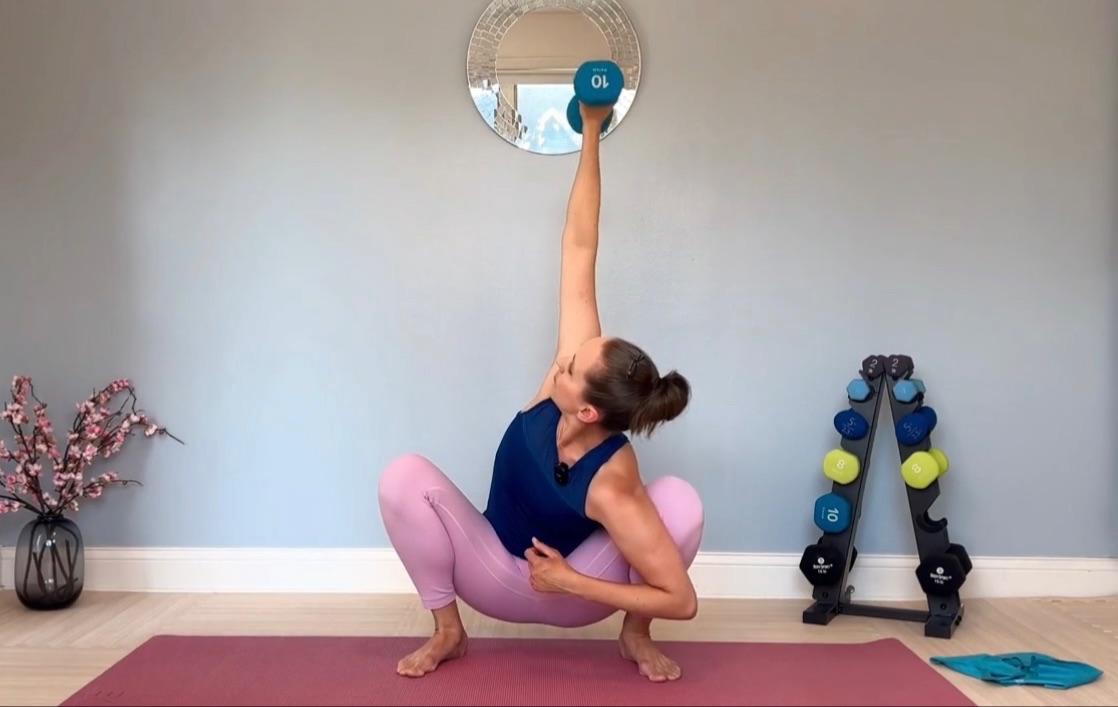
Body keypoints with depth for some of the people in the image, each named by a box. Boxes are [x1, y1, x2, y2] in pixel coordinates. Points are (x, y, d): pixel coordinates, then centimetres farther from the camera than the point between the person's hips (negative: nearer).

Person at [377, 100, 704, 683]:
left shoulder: (612, 487, -37)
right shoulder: (577, 371, -27)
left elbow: (682, 600, -31)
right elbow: (579, 248, -31)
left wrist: (569, 581, -27)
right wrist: (591, 133, -33)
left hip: (574, 591, -4)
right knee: (404, 475, -27)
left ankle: (636, 636, -4)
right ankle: (447, 630, -6)